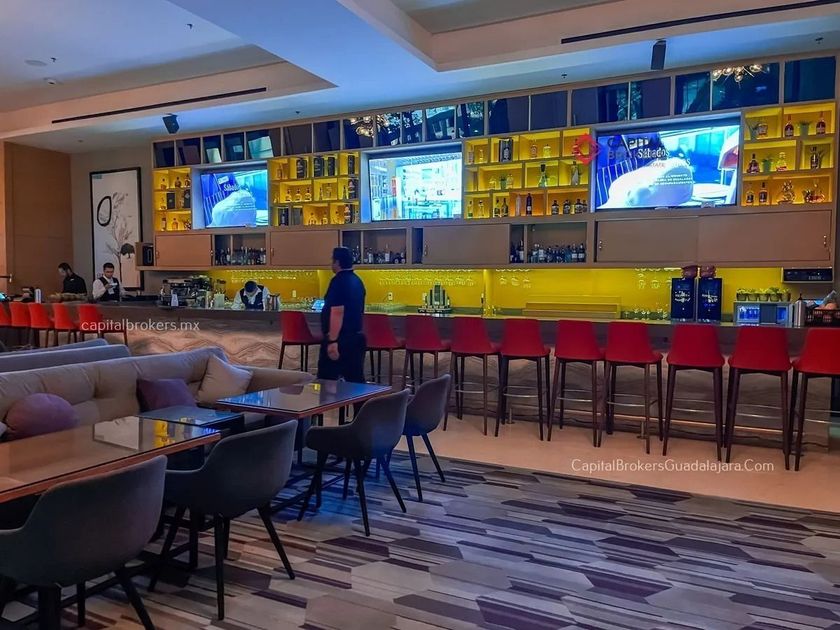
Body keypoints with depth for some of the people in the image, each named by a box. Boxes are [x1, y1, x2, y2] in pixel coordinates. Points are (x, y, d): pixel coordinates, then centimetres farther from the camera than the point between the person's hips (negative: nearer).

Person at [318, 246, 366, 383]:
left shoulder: (339, 281, -15)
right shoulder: (357, 281, 13)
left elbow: (337, 312, -23)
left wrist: (332, 341, -23)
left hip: (340, 339, -8)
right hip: (356, 336, 9)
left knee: (327, 379, 1)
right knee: (355, 378, 9)